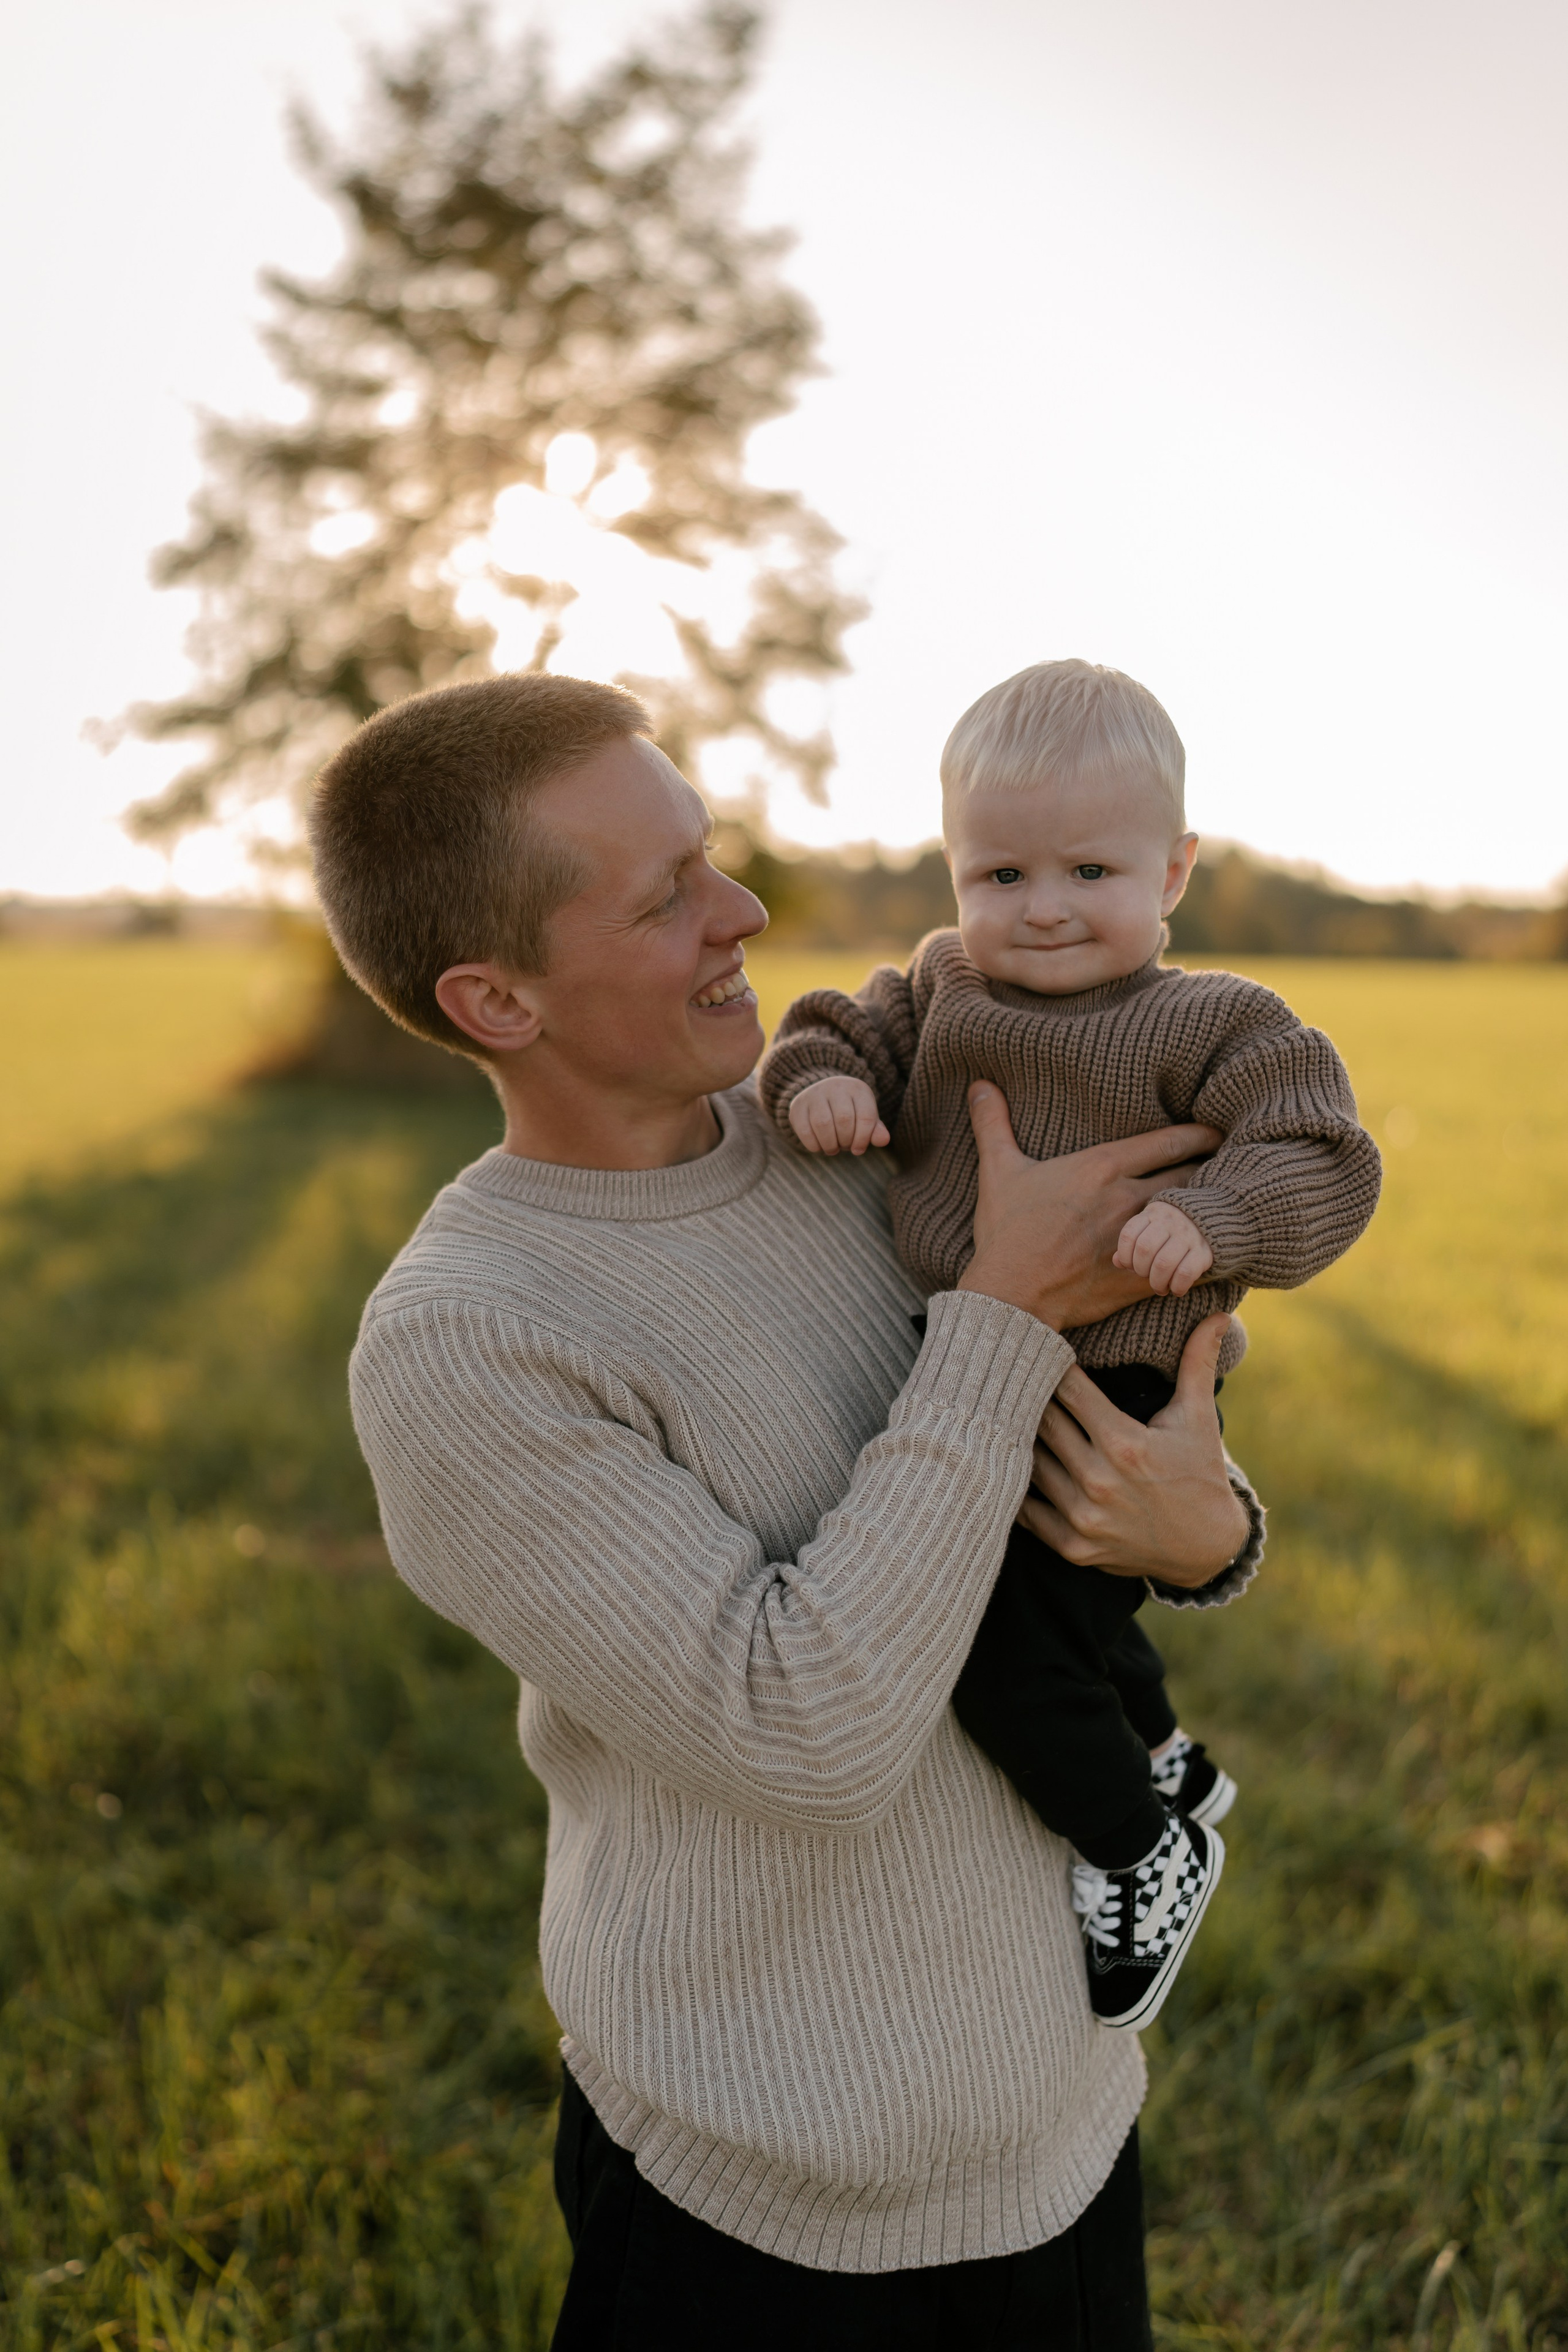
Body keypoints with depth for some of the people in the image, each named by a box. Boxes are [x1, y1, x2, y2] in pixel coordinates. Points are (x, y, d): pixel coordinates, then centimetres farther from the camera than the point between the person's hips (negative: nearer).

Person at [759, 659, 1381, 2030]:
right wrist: (816, 1079, -19)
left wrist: (1213, 1222, -37)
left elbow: (1321, 1160, -18)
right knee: (1054, 1609, 27)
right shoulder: (943, 986, 5)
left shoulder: (1212, 1026, -12)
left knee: (1009, 1655, -11)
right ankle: (1165, 1757, 53)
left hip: (1104, 1412, -7)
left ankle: (1151, 1850, 15)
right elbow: (849, 1033, 4)